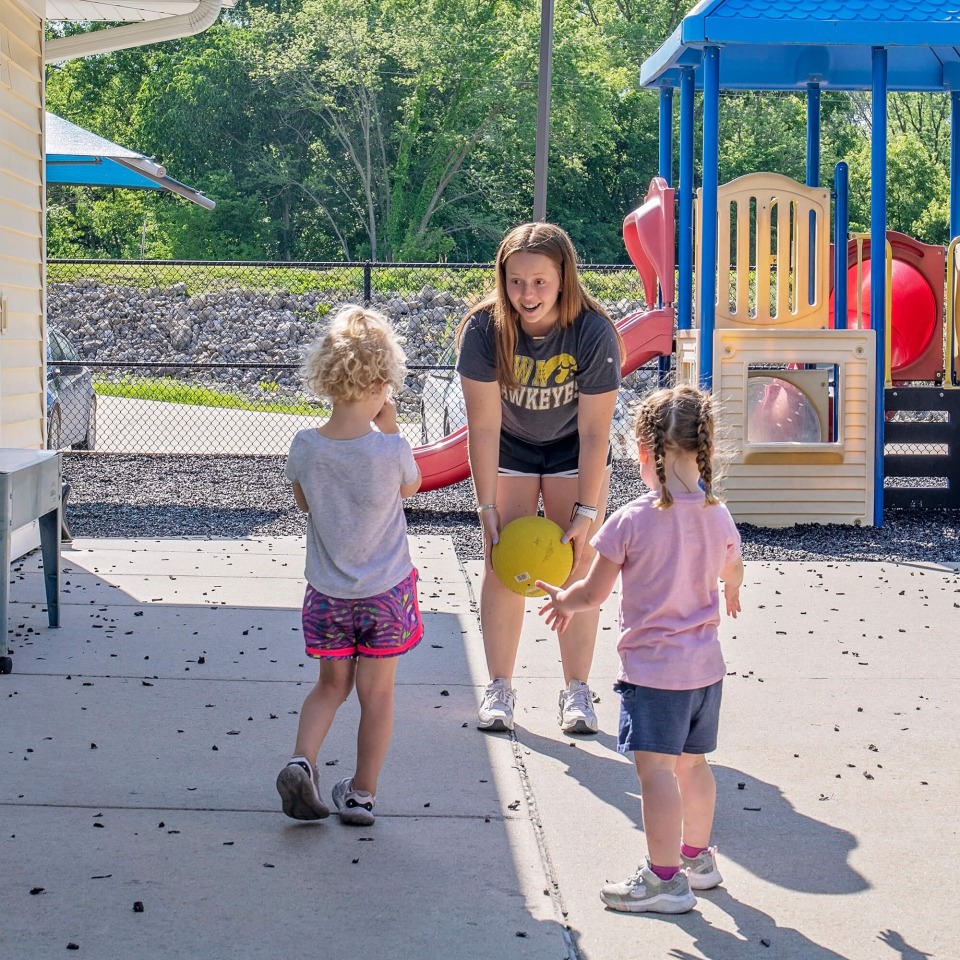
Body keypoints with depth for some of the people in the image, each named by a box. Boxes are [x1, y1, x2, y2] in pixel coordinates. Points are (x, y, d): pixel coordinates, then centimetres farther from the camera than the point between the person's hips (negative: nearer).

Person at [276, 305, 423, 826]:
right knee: (377, 693, 12)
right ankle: (362, 794, 19)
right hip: (386, 592, -2)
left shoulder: (305, 447, -13)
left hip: (328, 594, 2)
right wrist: (390, 429, 2)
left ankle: (301, 761, -2)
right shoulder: (390, 450, -20)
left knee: (331, 685, 19)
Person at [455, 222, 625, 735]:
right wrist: (487, 507, -22)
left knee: (576, 566, -2)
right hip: (508, 448, 1)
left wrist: (586, 512, -22)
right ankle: (499, 688, 8)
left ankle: (577, 691, 8)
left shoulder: (594, 334, -30)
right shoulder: (484, 329, -28)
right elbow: (483, 425, -23)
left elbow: (594, 432, -23)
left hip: (574, 451, -1)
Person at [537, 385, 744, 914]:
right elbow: (733, 570, 23)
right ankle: (698, 858, 34)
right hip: (705, 664, 7)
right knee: (692, 762, 20)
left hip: (653, 667, -7)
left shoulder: (631, 520, -16)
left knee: (656, 768, -4)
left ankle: (665, 878, -2)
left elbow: (592, 594, -9)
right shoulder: (718, 516, 1)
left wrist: (561, 600, 13)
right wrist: (730, 592, 47)